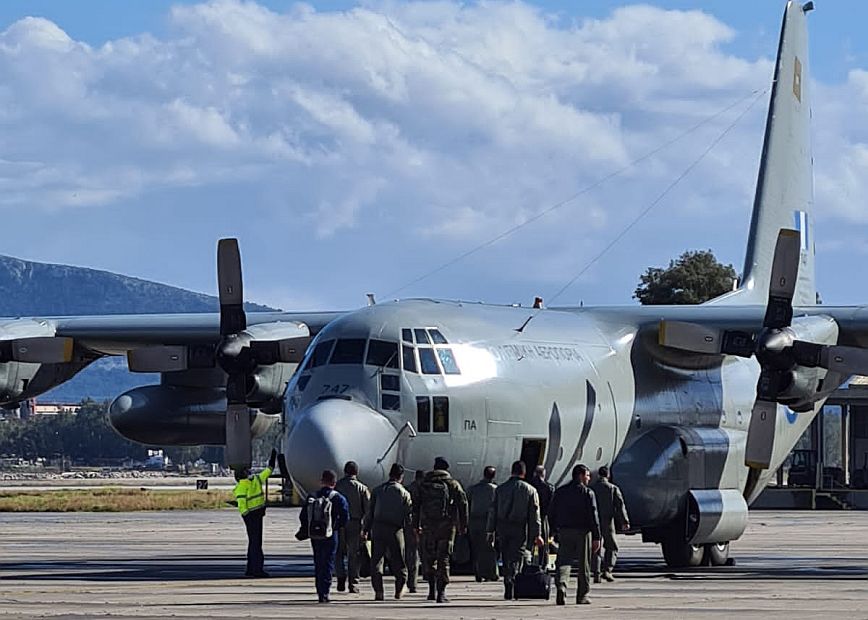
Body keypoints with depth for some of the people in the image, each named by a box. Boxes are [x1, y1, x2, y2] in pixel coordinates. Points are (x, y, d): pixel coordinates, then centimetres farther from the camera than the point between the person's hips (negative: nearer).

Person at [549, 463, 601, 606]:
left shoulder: (560, 492, 8)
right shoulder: (587, 493, -6)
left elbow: (551, 514, 9)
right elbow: (593, 516, -10)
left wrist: (555, 532, 18)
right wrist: (596, 538, -9)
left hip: (564, 531, 3)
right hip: (583, 532, -3)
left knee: (564, 561, 2)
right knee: (584, 565, 8)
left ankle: (562, 585, -24)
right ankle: (582, 595, 12)